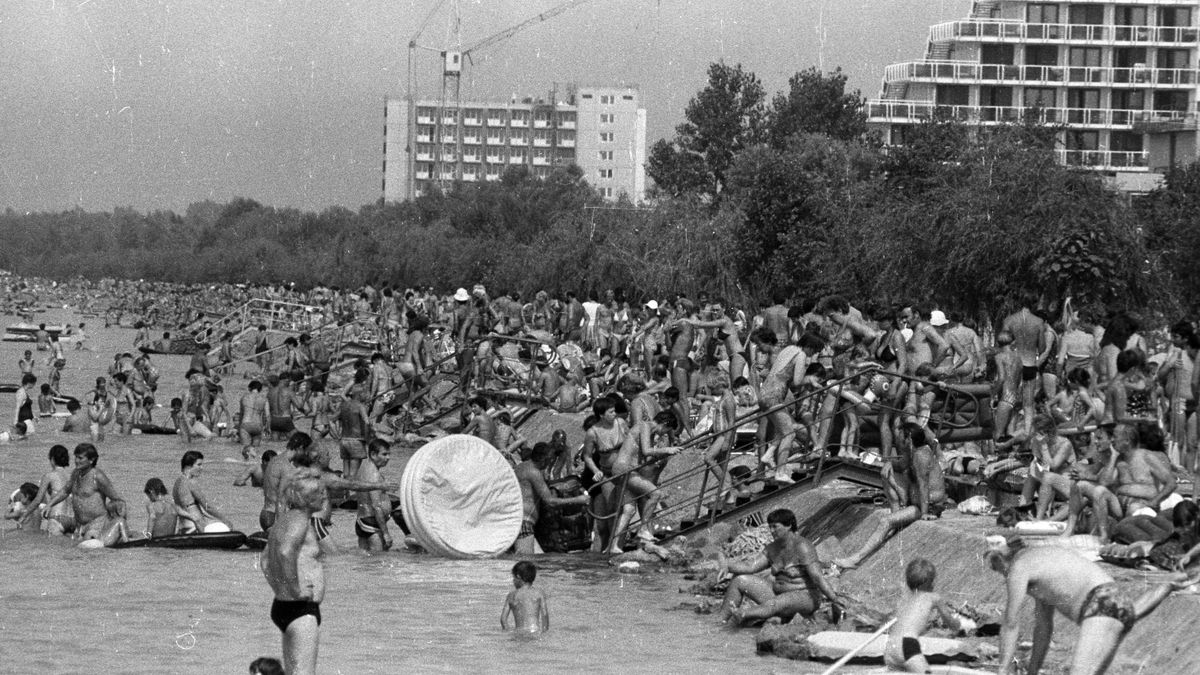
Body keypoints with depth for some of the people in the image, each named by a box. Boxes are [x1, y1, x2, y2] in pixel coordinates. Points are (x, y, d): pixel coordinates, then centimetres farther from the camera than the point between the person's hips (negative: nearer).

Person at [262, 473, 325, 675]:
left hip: (281, 605, 10)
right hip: (302, 608, -10)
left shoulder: (285, 518, 15)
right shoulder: (300, 520, -14)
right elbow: (285, 552, -34)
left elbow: (266, 560, 27)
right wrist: (295, 589, -25)